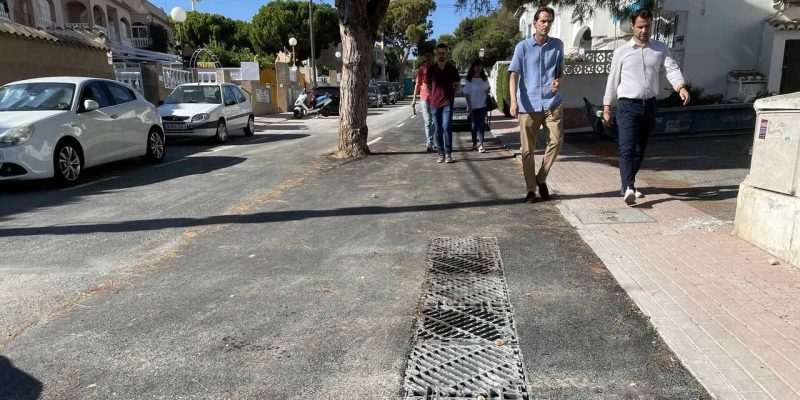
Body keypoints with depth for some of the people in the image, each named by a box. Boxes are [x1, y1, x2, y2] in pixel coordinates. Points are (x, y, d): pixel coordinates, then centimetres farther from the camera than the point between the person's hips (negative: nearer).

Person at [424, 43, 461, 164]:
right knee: (438, 130, 4)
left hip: (447, 103, -2)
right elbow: (427, 85, 16)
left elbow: (458, 85, 14)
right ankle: (441, 154, 11)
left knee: (446, 128, -11)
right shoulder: (431, 69, 5)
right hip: (434, 104, 2)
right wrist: (433, 96, 11)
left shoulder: (452, 69, 3)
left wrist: (450, 95, 7)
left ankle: (448, 154, -4)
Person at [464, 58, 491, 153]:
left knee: (481, 124, -6)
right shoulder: (470, 80, -4)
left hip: (483, 105, 2)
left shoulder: (484, 79, 5)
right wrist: (469, 106, -9)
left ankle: (480, 144, -9)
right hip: (473, 106, -2)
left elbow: (487, 90, 18)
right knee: (475, 124, 9)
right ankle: (475, 142, 25)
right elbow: (466, 94, -4)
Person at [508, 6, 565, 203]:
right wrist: (513, 102, -14)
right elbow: (514, 75, -2)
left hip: (552, 102, 2)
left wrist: (559, 81, -5)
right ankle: (531, 189, 14)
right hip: (528, 104, -2)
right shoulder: (522, 47, 2)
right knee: (528, 149, 2)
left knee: (557, 140, -11)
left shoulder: (558, 45, 10)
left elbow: (560, 70, 19)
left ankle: (541, 179, 9)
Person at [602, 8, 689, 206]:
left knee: (640, 149, 12)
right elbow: (613, 80, 4)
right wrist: (606, 107, 4)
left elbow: (672, 69, -4)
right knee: (627, 148, -16)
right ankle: (628, 188, -24)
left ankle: (627, 186, 25)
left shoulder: (660, 48, 8)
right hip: (627, 105, -4)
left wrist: (681, 87, -24)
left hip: (649, 105, 4)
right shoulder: (621, 52, 2)